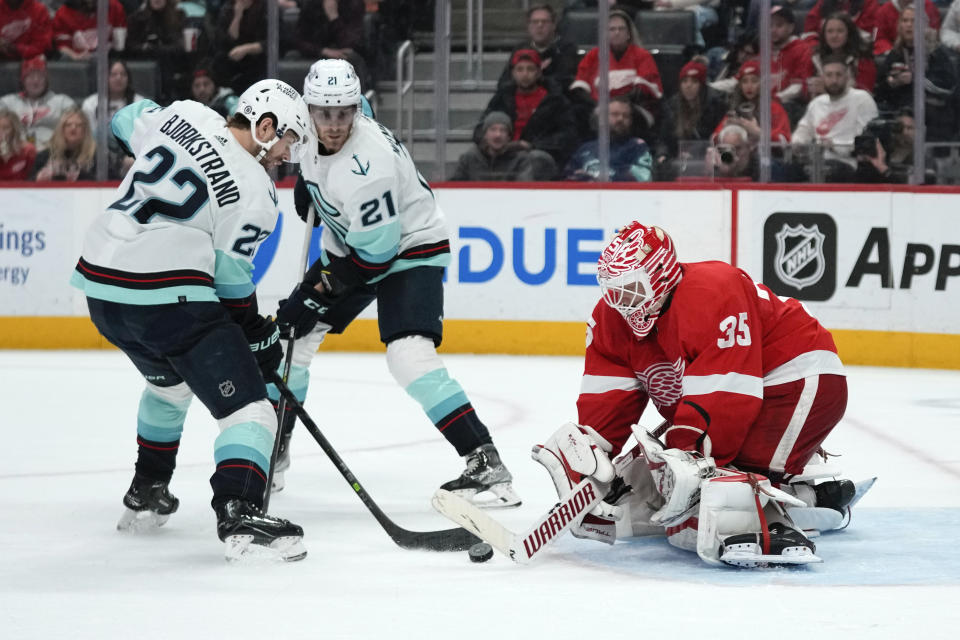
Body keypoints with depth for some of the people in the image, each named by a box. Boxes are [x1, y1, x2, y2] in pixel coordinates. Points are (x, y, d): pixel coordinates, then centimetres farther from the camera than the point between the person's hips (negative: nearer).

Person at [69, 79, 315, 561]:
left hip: (100, 285, 8)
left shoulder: (184, 115, 10)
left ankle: (145, 494, 42)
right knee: (247, 407, -7)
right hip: (168, 298, -8)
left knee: (169, 381, 34)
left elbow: (124, 124, 29)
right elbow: (231, 280, -3)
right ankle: (239, 515, -27)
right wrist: (261, 337, 11)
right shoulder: (254, 192, -5)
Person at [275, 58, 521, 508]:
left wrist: (320, 290, -21)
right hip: (351, 245, 9)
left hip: (409, 250, -9)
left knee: (410, 357, -27)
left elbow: (376, 252, -28)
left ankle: (485, 464, -25)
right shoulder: (315, 133, -10)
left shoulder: (366, 166, -34)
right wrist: (308, 182, 13)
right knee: (288, 335, 9)